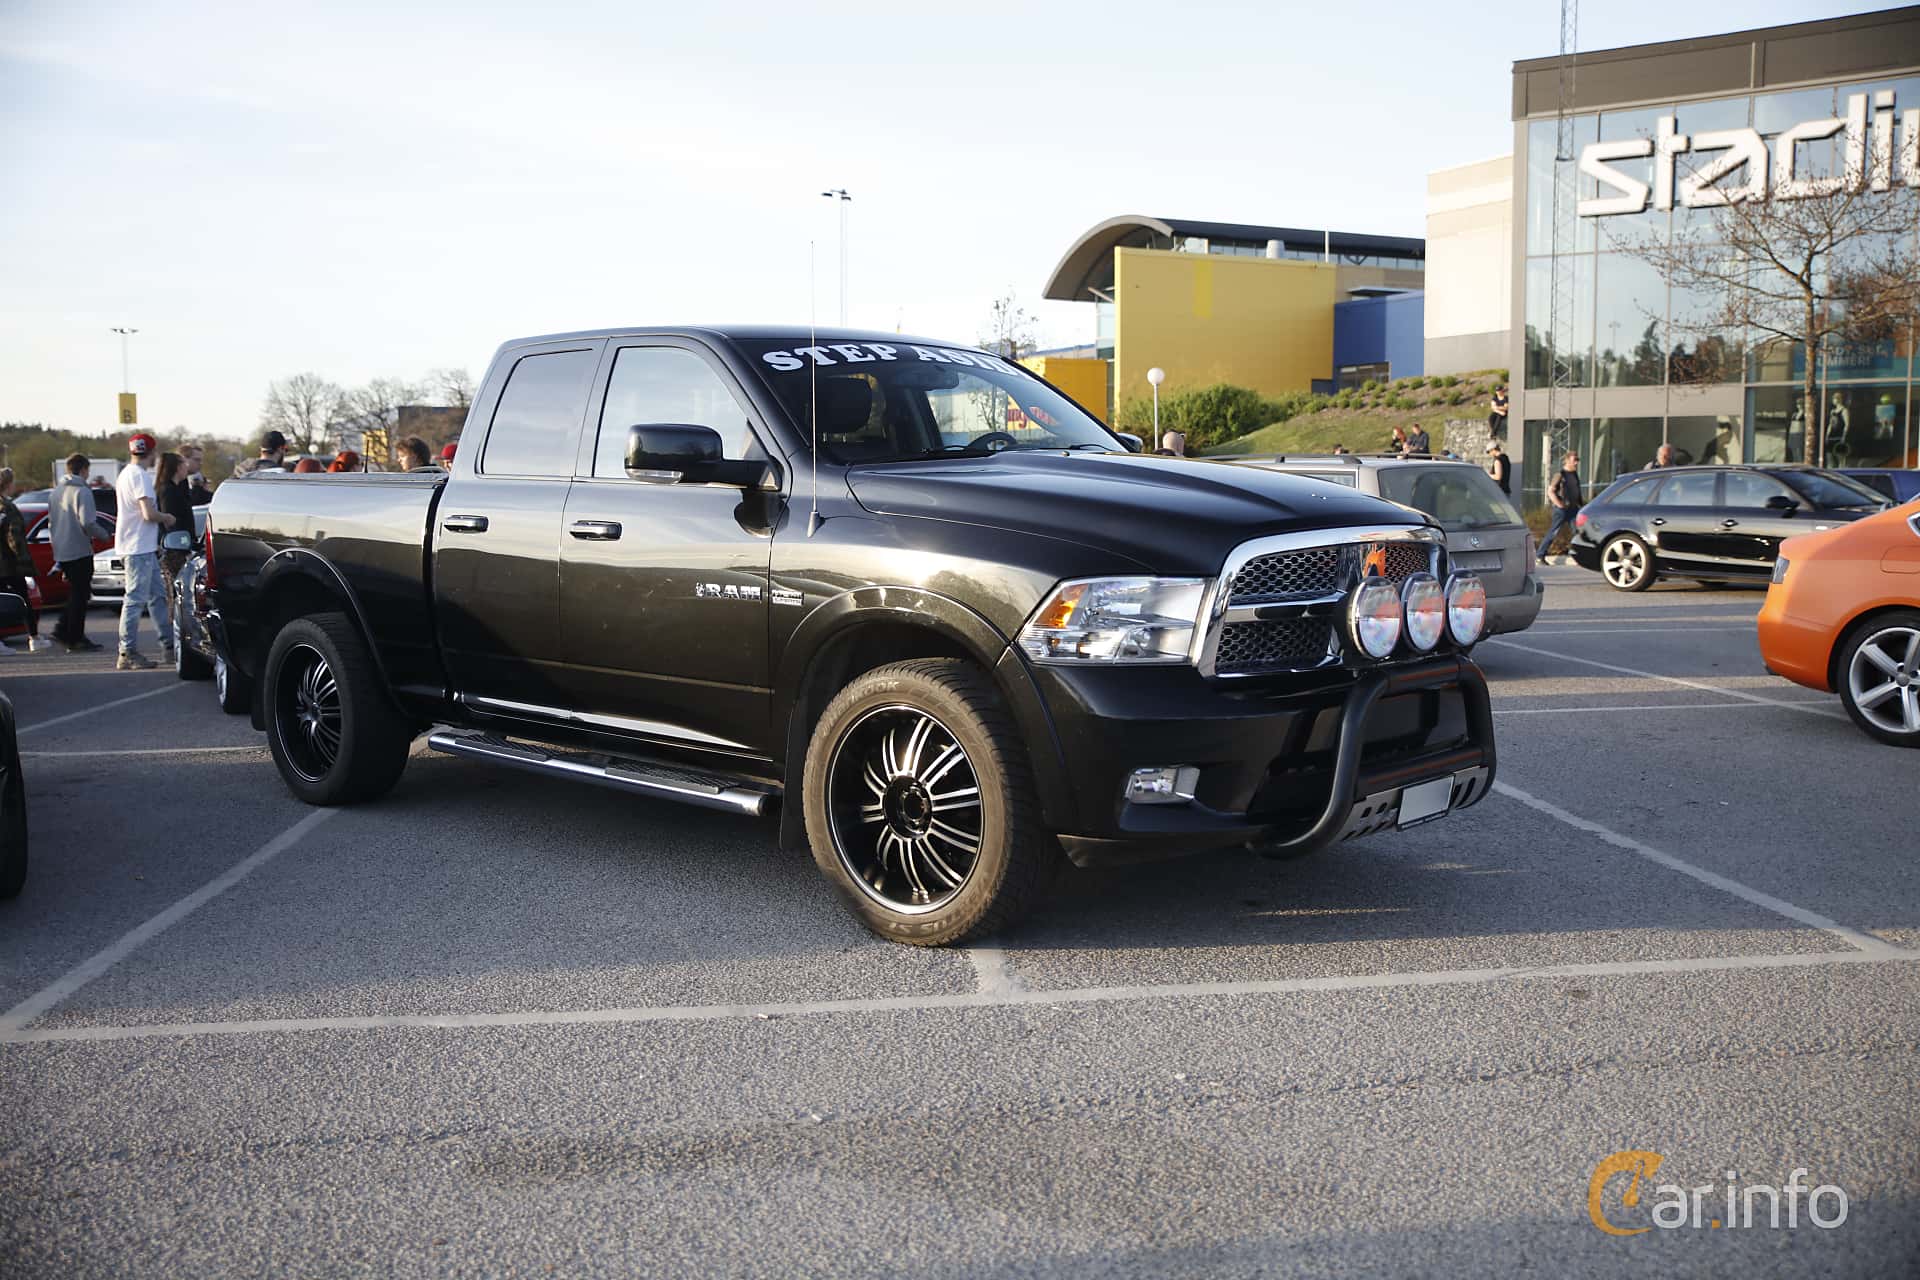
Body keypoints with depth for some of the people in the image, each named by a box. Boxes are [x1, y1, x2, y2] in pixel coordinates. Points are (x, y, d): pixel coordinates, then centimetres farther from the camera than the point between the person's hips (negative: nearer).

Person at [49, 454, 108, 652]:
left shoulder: (57, 491, 12)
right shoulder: (82, 491, -14)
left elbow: (51, 521, 18)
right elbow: (87, 523, -23)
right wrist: (105, 534, -7)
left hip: (61, 552, 8)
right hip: (80, 551, -8)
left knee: (76, 593, 20)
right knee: (80, 595, 0)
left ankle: (62, 629, 12)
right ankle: (75, 639, 2)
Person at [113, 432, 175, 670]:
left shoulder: (125, 473, 17)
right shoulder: (140, 476, -15)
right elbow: (149, 513, -22)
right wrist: (167, 518, -4)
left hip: (144, 547, 10)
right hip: (139, 547, -10)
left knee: (157, 596, 14)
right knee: (136, 599, -7)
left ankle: (169, 645, 19)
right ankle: (128, 654, -5)